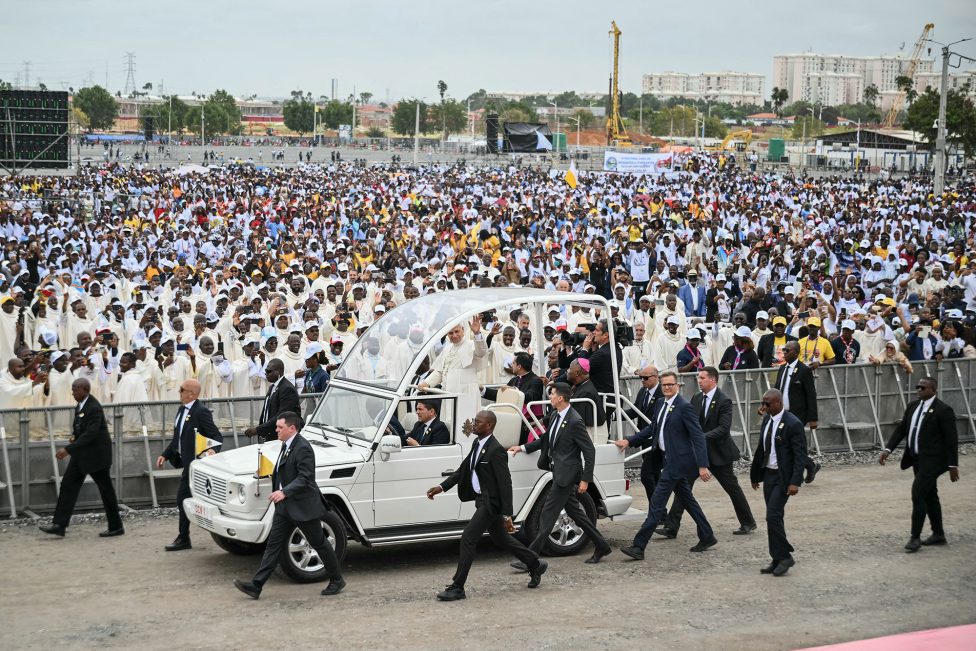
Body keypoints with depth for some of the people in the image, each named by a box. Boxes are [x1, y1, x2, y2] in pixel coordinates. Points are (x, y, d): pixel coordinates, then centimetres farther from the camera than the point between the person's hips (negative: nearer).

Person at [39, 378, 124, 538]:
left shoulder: (94, 408, -23)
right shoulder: (81, 404, 6)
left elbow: (90, 434, -28)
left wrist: (69, 449, -30)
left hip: (96, 454, -9)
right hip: (81, 453, 9)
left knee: (105, 489, 1)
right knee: (68, 485, 2)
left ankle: (116, 527, 12)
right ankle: (59, 525, 1)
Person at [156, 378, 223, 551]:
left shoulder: (201, 412, -16)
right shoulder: (182, 410, 13)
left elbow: (217, 436, -18)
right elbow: (178, 438, 21)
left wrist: (212, 450, -36)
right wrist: (165, 455, 15)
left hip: (195, 462, -9)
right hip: (187, 461, 9)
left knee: (183, 497, -6)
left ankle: (183, 539, 3)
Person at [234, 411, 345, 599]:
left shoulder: (303, 448, -20)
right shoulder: (286, 445, 9)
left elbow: (305, 478, -27)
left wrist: (284, 492, -35)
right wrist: (272, 474, 8)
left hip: (303, 506, -9)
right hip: (285, 506, 9)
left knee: (319, 543, 6)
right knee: (273, 544, 4)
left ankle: (337, 580, 23)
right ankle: (256, 585, 2)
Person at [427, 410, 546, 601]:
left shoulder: (495, 450, -21)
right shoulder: (477, 445, 7)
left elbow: (505, 483, -21)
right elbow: (463, 469, 15)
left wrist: (507, 515, -21)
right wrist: (442, 487, 6)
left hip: (491, 502, -10)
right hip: (482, 499, 10)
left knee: (468, 538, -11)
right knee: (500, 539, 21)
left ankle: (457, 587, -4)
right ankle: (536, 565, 38)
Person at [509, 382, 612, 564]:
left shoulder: (575, 422, -19)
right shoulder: (555, 416, 8)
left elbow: (590, 451, -16)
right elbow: (546, 439, 24)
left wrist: (585, 479, -17)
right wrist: (523, 448, 17)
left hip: (567, 474, -9)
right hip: (559, 473, 9)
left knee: (548, 514, -8)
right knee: (574, 511, 17)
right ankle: (601, 546, 28)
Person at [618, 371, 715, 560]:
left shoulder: (684, 407, -16)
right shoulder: (661, 403, 10)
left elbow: (698, 437, -19)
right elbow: (652, 428, 19)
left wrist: (702, 465, -25)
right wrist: (629, 441, 10)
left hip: (677, 461, -9)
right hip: (670, 460, 9)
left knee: (657, 503, -9)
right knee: (687, 499, 18)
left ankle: (639, 547, -9)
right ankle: (707, 537, 31)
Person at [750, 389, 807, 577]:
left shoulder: (793, 424, -16)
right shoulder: (767, 419, 7)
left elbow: (800, 455, -16)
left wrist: (795, 482, -22)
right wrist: (755, 474, 16)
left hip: (783, 477, -8)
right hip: (768, 474, 8)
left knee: (773, 516, -13)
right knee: (774, 518, 10)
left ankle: (784, 557, 0)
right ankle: (778, 560, 17)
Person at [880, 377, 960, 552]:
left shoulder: (943, 410, -12)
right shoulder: (913, 406, 9)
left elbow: (951, 439, -11)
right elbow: (900, 429, 11)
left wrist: (953, 465, -12)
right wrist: (888, 449, 0)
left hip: (932, 460, -8)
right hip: (917, 459, 8)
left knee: (918, 493, -15)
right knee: (929, 496, 16)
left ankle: (915, 537, -8)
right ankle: (938, 534, 27)